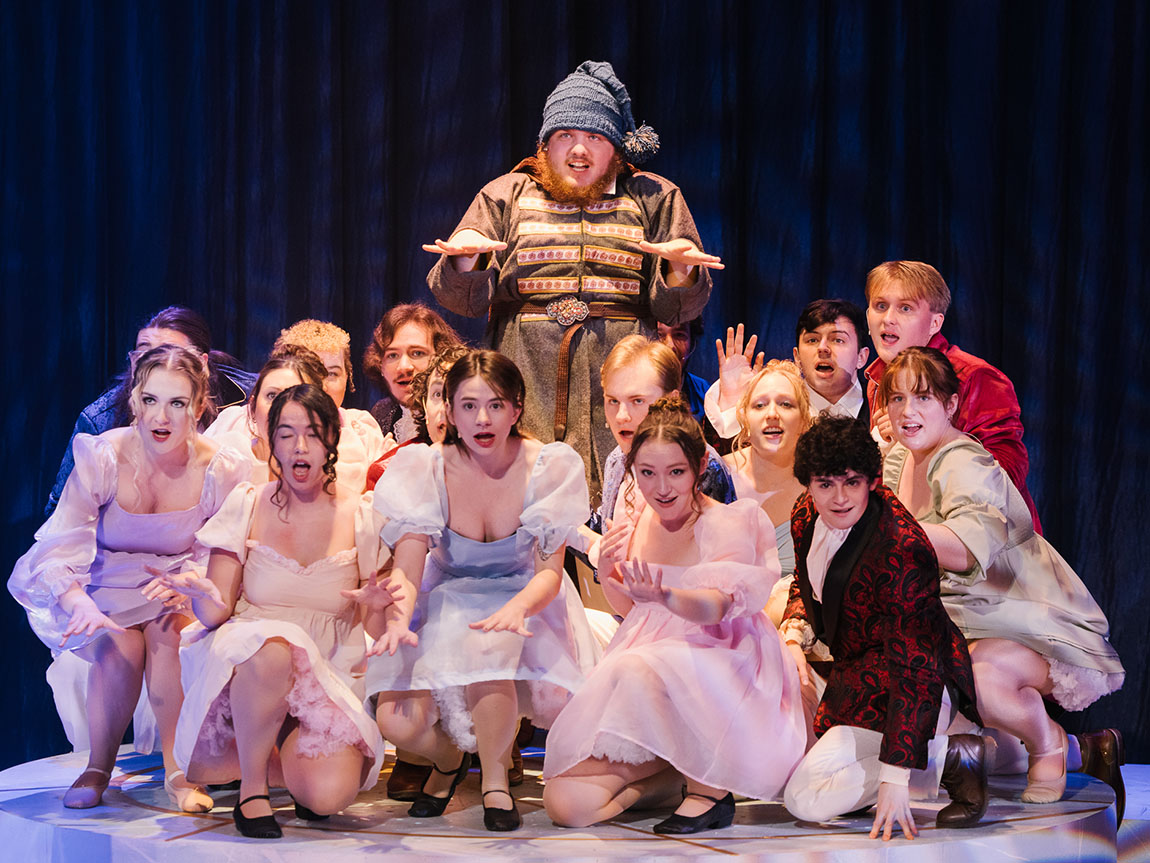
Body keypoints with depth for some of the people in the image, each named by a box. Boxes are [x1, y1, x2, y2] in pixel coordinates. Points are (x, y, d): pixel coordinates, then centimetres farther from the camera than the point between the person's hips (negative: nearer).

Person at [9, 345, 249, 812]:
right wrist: (80, 604, -44)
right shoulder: (102, 459, -16)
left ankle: (178, 770, -18)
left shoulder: (221, 470, -12)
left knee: (168, 632, -33)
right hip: (108, 592, -1)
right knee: (120, 647, -32)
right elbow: (59, 551, -23)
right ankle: (99, 766, -8)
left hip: (179, 598, 1)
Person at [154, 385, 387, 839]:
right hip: (244, 665, -1)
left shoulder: (359, 514, 1)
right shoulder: (247, 504, 0)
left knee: (328, 795, -27)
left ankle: (287, 751, 11)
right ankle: (251, 789, -15)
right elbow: (216, 613, -3)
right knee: (273, 647, -39)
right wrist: (202, 595, -27)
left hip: (329, 678, 1)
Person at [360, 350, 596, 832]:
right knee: (397, 722, -24)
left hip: (522, 602, -1)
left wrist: (517, 608, -39)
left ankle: (495, 779, -9)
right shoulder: (426, 470, -11)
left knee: (487, 649, -38)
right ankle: (448, 760, 15)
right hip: (444, 606, 1)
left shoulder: (548, 467, -12)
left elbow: (549, 571, -15)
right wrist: (399, 617, -40)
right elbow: (407, 569, -16)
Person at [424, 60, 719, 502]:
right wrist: (465, 259, -11)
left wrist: (681, 268, -10)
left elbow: (677, 308, 11)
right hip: (528, 378, 0)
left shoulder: (654, 198, 16)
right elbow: (463, 298, 10)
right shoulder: (507, 196, 17)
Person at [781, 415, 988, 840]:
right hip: (852, 670, 9)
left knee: (806, 797, -21)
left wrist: (895, 777, -37)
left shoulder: (902, 551, -31)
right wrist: (794, 637, -6)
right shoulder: (807, 516, -7)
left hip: (911, 688, -9)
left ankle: (947, 758, -8)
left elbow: (915, 668, -33)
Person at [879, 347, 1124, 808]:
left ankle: (1048, 742, -2)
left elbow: (968, 549, -40)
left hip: (1037, 627, -10)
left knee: (982, 676, -37)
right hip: (966, 624, 10)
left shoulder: (964, 464, -21)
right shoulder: (899, 458, 8)